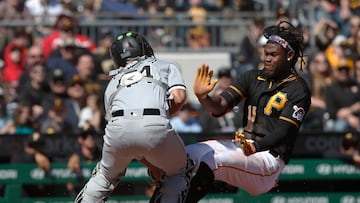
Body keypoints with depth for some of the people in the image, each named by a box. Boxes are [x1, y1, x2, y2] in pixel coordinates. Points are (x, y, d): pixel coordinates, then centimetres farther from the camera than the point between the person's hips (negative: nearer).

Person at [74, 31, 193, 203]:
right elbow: (179, 97, 10)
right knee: (179, 172, 25)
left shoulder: (113, 82, 37)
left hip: (119, 127, 3)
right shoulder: (166, 66, 32)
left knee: (106, 175, 32)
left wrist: (152, 166, 38)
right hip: (155, 127, -3)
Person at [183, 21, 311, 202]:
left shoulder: (298, 90, -4)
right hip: (240, 146, 7)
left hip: (269, 157, -7)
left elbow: (283, 132, -15)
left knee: (211, 159, -31)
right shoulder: (253, 77, 13)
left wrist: (256, 146, -35)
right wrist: (202, 97, -22)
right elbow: (220, 107, 2)